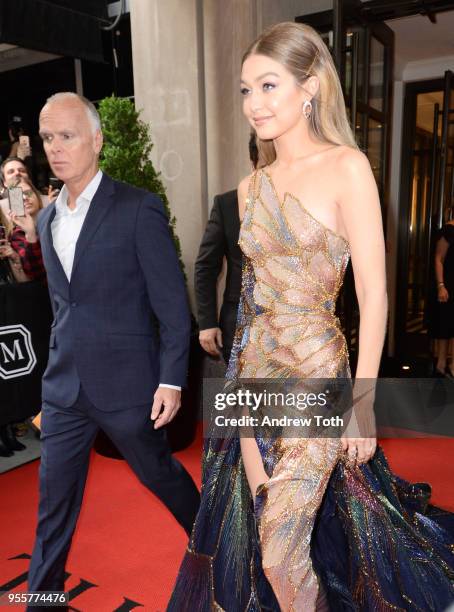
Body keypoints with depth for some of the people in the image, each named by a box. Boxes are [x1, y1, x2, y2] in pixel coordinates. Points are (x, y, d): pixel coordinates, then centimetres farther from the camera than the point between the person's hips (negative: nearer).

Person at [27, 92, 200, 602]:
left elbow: (173, 304, -12)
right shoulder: (47, 219, 9)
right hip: (64, 387, 5)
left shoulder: (139, 209, -12)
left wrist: (171, 381, -14)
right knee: (54, 499, 13)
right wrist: (61, 364, 17)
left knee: (160, 473, 16)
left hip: (125, 382, -5)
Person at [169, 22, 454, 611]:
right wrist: (242, 370, 12)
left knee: (280, 550, 2)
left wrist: (362, 401, -13)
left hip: (316, 375, -5)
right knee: (261, 535, 17)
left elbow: (374, 293, -12)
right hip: (255, 373, 6)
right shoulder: (252, 187, 8)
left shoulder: (346, 167, -9)